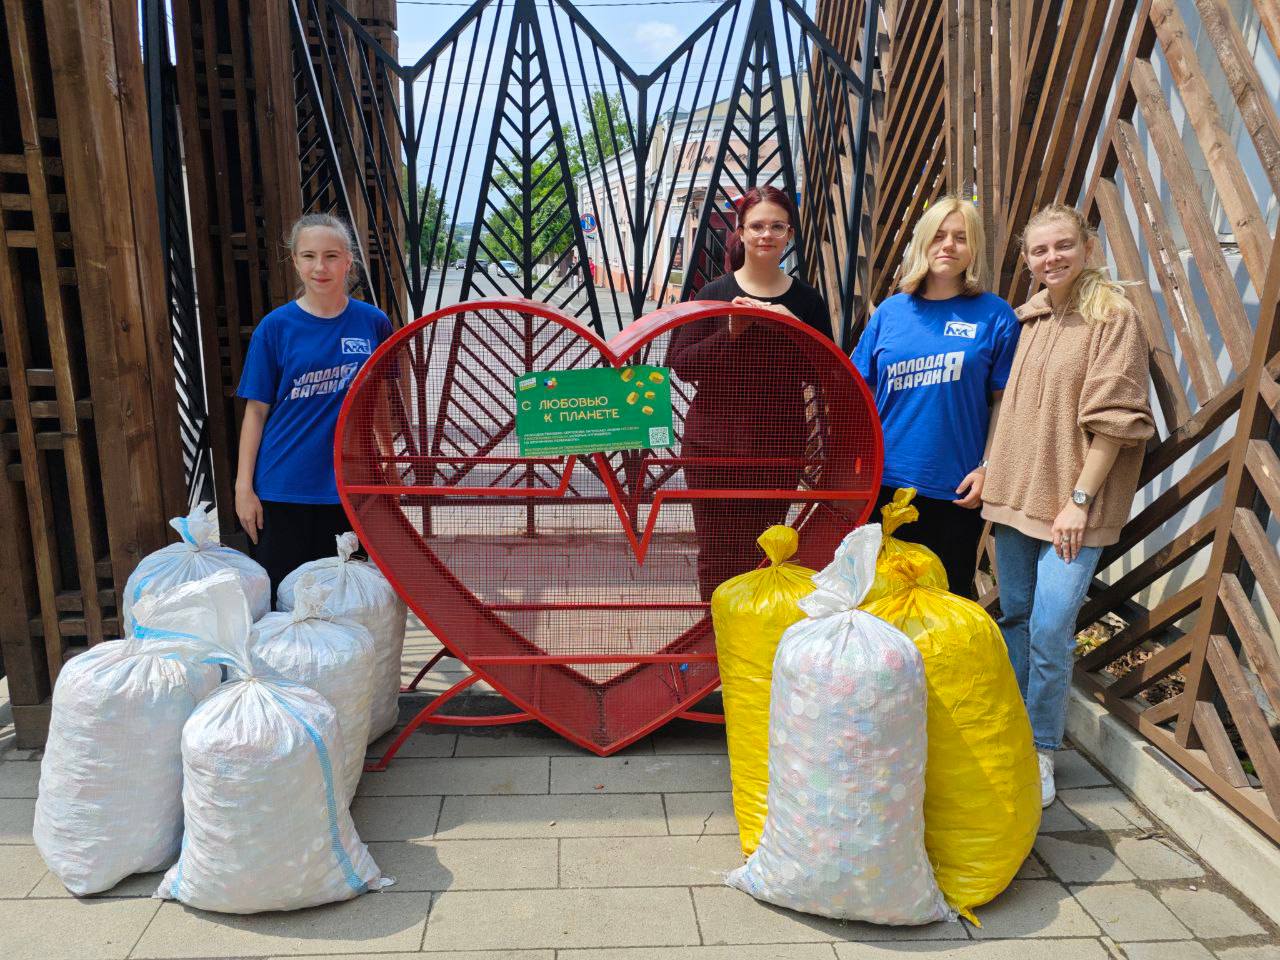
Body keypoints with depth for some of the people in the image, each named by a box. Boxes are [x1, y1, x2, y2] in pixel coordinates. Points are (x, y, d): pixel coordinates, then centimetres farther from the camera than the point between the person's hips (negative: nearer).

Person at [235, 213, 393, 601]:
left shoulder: (373, 322, 1)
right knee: (281, 602, 7)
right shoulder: (276, 327, -3)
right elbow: (256, 410, 0)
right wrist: (244, 487, -3)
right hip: (284, 490, -1)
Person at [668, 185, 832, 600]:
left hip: (778, 445, 1)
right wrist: (730, 333, -16)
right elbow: (681, 364, -4)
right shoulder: (716, 294, 0)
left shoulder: (806, 301, 5)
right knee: (718, 551, 4)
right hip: (714, 443, -1)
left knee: (762, 553, 5)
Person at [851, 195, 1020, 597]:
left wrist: (988, 467, -7)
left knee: (950, 593, 12)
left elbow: (1003, 400, 0)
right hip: (885, 481, 2)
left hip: (955, 489, -2)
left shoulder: (994, 315, -2)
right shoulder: (891, 311, 4)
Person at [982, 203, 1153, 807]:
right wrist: (991, 472, 12)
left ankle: (1042, 750, 11)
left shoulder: (1114, 318, -7)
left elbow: (1114, 417, -12)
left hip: (1071, 506, -6)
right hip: (1014, 494, 6)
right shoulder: (1030, 319, 11)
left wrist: (1080, 497, -15)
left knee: (1051, 630, -8)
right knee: (1015, 619, 14)